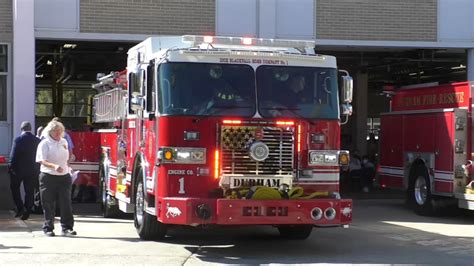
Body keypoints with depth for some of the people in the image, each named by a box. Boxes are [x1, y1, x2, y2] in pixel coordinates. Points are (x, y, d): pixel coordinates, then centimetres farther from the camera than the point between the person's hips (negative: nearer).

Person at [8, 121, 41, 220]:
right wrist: (37, 169, 12)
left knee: (14, 188, 14)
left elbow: (13, 155, -14)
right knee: (29, 191, 10)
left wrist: (11, 166, -2)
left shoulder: (18, 139, -14)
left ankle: (20, 208, 2)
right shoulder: (37, 140, -3)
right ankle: (27, 212, 11)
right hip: (32, 170, 3)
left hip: (18, 169, -3)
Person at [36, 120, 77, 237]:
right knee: (48, 204, 2)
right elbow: (42, 161, -16)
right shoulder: (45, 143, -6)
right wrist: (54, 166, -32)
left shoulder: (64, 142, 11)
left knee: (66, 203, -1)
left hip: (64, 176, 4)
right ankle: (48, 228, 10)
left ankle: (67, 227, 1)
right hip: (49, 177, -4)